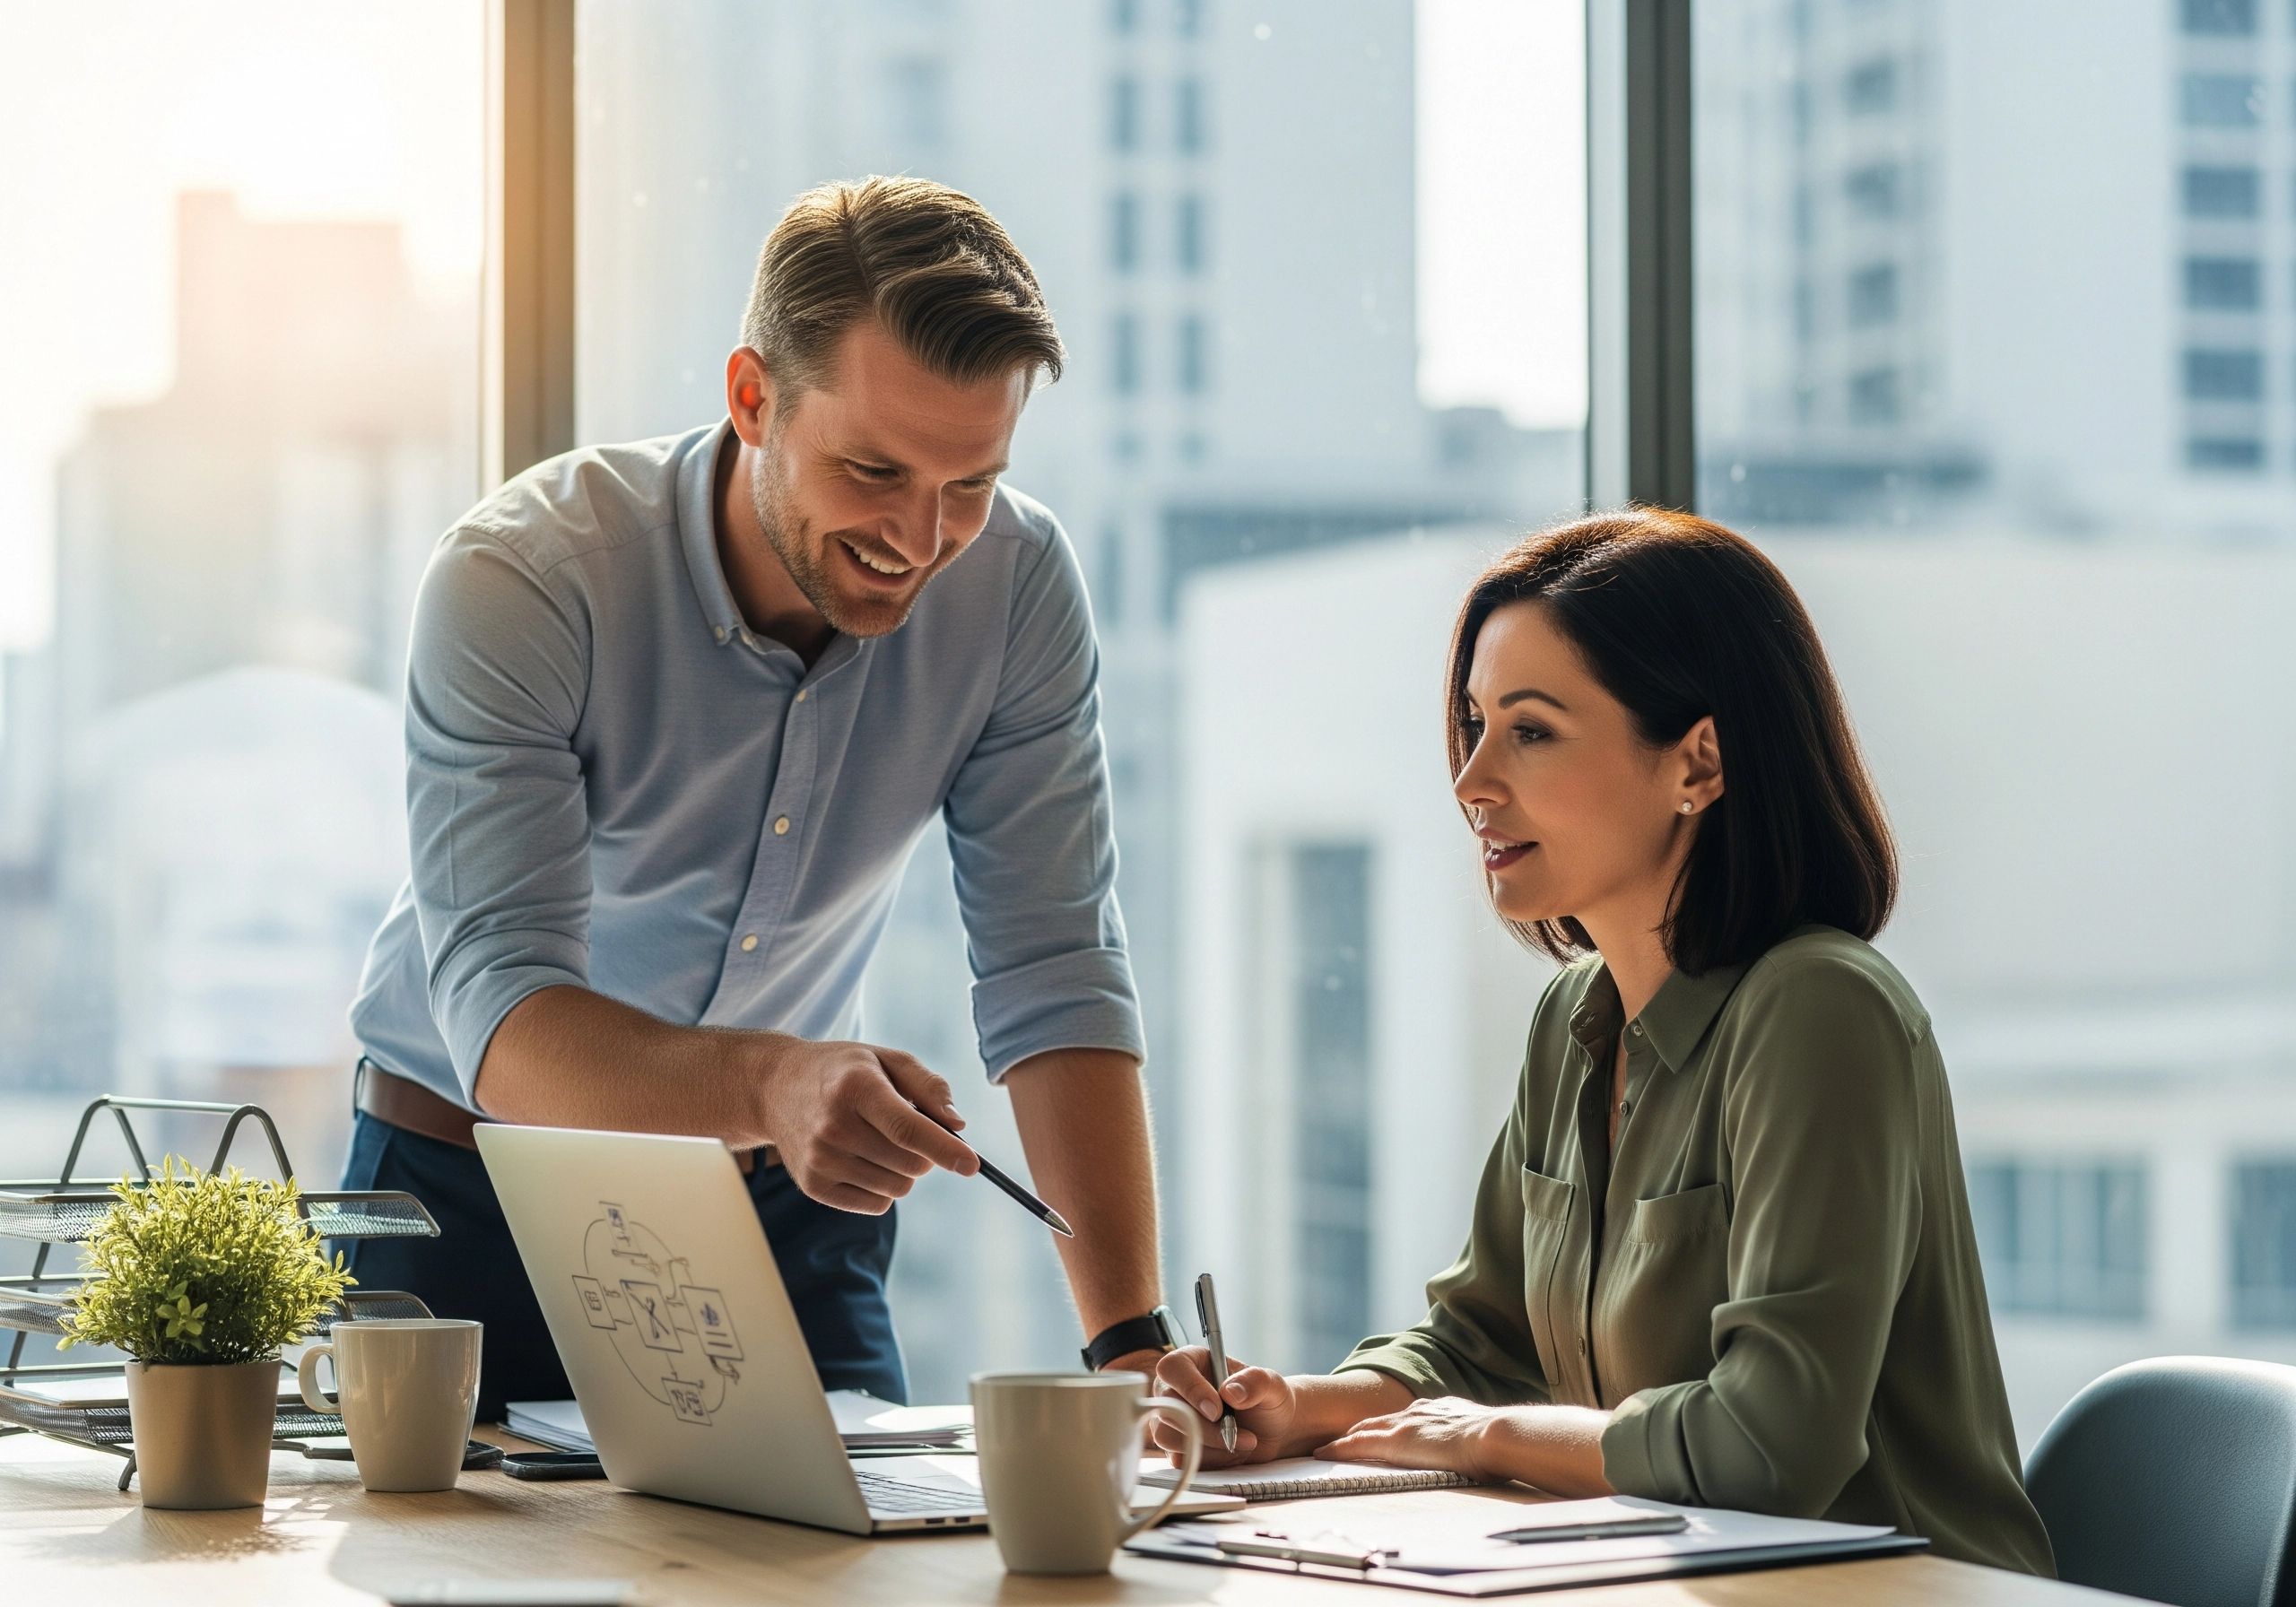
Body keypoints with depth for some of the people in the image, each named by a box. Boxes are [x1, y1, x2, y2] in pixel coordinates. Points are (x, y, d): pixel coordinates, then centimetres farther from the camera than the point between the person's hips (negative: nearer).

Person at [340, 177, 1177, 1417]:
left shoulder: (1016, 581, -14)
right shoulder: (518, 579, -25)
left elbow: (1054, 979, -14)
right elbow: (501, 1023, -34)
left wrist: (1130, 1340, -26)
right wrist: (769, 1086, -54)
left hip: (789, 1205, 2)